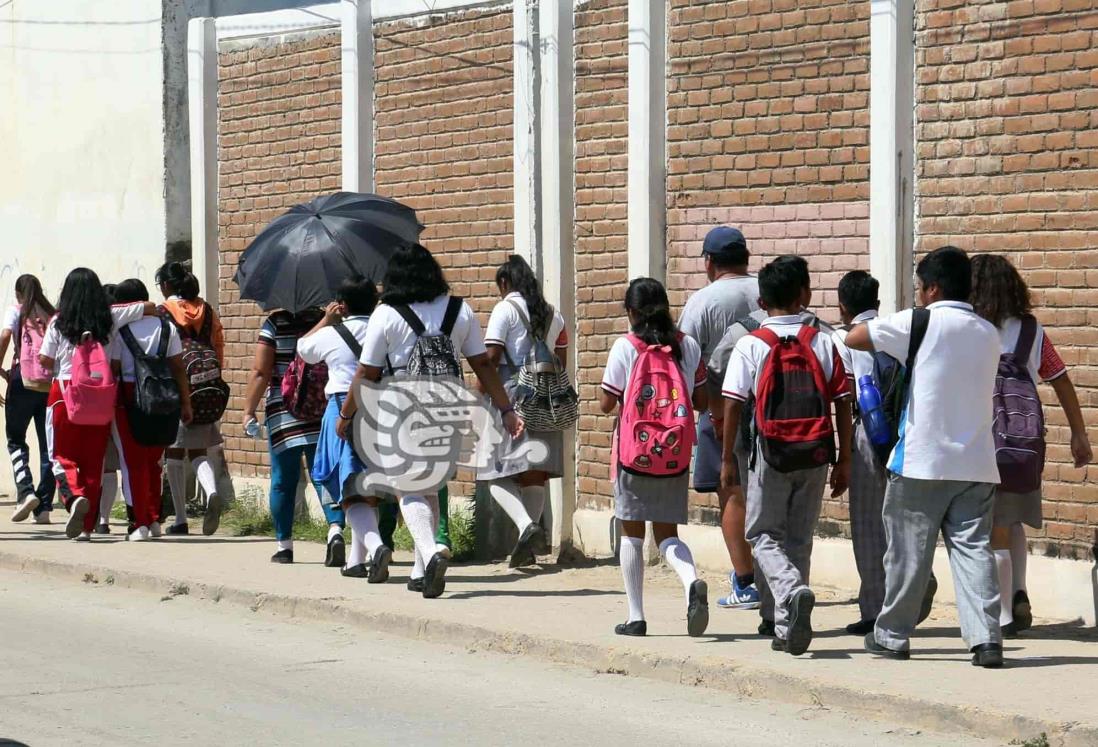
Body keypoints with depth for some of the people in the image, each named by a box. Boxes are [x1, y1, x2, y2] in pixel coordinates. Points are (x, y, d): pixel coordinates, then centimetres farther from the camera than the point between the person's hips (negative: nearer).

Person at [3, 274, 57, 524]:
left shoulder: (16, 312, 6)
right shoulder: (55, 316, 14)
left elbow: (5, 336, -10)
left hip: (24, 382, -3)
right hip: (53, 386, 3)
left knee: (16, 440, 11)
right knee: (49, 446, 7)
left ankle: (26, 491, -11)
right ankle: (44, 507, 3)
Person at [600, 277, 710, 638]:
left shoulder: (625, 347, -8)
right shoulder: (688, 346, 2)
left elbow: (606, 403, -7)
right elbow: (701, 402, 6)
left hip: (634, 452, -3)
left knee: (632, 533, 8)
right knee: (667, 533, 11)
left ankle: (635, 616, 9)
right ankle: (692, 582, -19)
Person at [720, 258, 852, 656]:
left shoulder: (751, 345, -5)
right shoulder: (822, 342, 1)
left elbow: (733, 404, -8)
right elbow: (842, 403, 1)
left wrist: (727, 458, 0)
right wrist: (844, 460, 8)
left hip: (770, 453, -3)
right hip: (814, 456, 3)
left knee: (763, 534, 9)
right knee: (799, 537, 13)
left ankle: (793, 590, -20)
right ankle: (788, 630, 12)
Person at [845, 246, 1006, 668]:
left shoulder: (920, 323, -7)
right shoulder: (988, 334, 11)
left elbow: (853, 339, -4)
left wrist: (880, 335, 17)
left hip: (922, 462, -4)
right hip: (976, 464, 4)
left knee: (908, 552, 6)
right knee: (973, 549, 1)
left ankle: (892, 636, 17)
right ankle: (986, 640, -10)